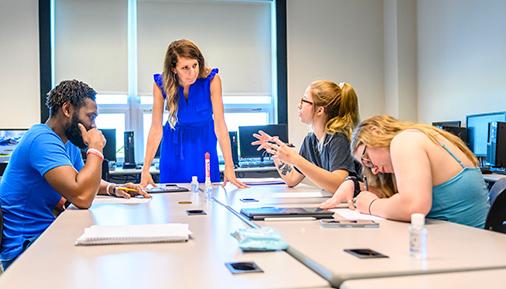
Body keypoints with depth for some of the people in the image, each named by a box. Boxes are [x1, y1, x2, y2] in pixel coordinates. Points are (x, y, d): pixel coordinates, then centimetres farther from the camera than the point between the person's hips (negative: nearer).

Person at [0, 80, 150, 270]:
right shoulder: (43, 140, -22)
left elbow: (85, 181, 25)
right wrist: (96, 148, -19)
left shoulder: (69, 143, 10)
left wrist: (113, 189, 3)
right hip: (24, 246, -9)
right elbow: (82, 197, -33)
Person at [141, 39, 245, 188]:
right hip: (174, 144, 1)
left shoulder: (212, 80, -25)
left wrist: (229, 167, -32)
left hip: (203, 142, -1)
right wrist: (146, 169, -26)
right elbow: (156, 128, -19)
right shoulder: (161, 84, -20)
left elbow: (220, 125, -26)